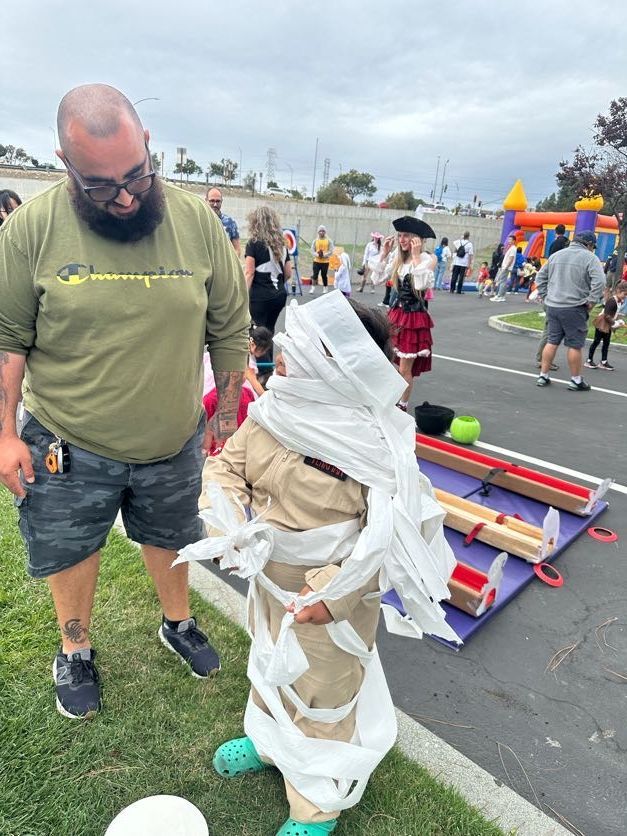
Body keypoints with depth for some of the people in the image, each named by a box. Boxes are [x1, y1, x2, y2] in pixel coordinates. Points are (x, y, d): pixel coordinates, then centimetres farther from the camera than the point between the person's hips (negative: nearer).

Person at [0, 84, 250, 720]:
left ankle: (177, 624, 52)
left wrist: (226, 418, 1)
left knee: (169, 540, 23)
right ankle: (75, 651, 48)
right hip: (68, 448, -1)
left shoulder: (198, 223, -10)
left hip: (174, 444, 2)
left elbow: (229, 330, -3)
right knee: (70, 553, 19)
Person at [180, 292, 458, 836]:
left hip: (331, 596, -6)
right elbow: (229, 465, -1)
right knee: (269, 664, 30)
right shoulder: (273, 411, -11)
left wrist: (336, 592, -28)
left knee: (321, 694, 16)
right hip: (270, 580, 6)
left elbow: (393, 534, -24)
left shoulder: (378, 447, -27)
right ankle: (270, 740, 62)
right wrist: (227, 524, -16)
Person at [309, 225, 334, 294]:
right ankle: (313, 288, 2)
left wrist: (324, 255, -18)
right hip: (316, 261, 1)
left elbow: (331, 252, -5)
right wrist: (317, 255, -16)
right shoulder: (315, 240, 6)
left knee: (324, 275, 4)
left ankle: (325, 288, 17)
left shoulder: (329, 241, 0)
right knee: (315, 274, -4)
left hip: (325, 261, -1)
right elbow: (312, 251, 2)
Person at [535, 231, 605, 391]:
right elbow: (599, 281, -17)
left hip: (552, 306, 6)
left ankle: (543, 376, 15)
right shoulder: (590, 258, -5)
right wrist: (591, 301, -8)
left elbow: (540, 277, 17)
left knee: (551, 341, 13)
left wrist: (544, 296, 16)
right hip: (574, 308, -5)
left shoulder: (556, 255, 13)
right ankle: (576, 380, 11)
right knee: (575, 345, 3)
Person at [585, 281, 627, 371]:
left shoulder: (620, 302, 4)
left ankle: (604, 362, 19)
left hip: (609, 326, 9)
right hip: (602, 324, -9)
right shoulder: (612, 301, -24)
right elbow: (607, 316, -26)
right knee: (596, 341, 0)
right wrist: (615, 323, -21)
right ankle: (589, 361, 10)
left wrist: (620, 321, -1)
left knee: (606, 343, 12)